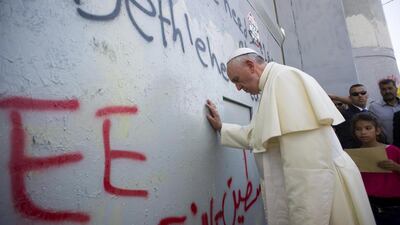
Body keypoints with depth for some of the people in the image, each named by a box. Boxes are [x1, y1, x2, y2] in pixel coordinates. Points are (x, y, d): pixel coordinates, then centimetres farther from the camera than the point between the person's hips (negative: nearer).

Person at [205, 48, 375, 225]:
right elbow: (254, 135, 25)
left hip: (318, 193, -9)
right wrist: (221, 128, 20)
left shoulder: (284, 78, -17)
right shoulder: (273, 85, 15)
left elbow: (308, 159, -26)